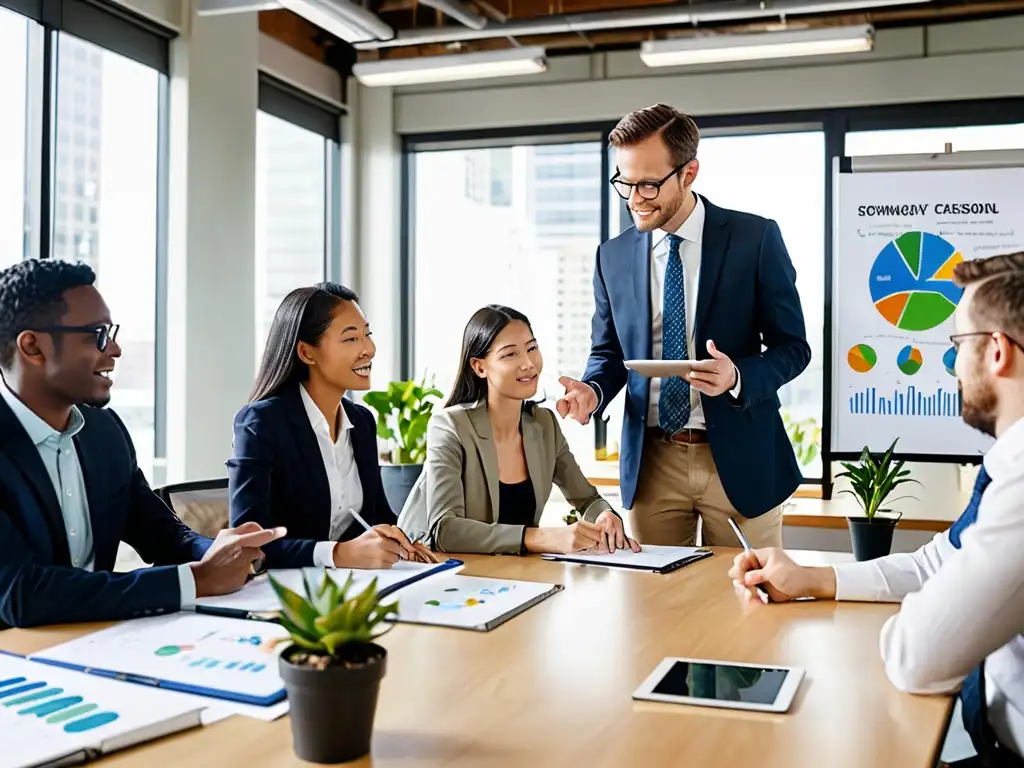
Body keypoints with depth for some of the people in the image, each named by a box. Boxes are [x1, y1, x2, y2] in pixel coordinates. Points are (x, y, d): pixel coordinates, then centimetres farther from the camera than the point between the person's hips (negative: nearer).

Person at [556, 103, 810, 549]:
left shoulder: (755, 239, -5)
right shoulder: (613, 256, 5)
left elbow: (792, 346, -2)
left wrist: (738, 378, -21)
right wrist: (593, 390, -9)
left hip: (739, 458, -2)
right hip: (651, 461, 3)